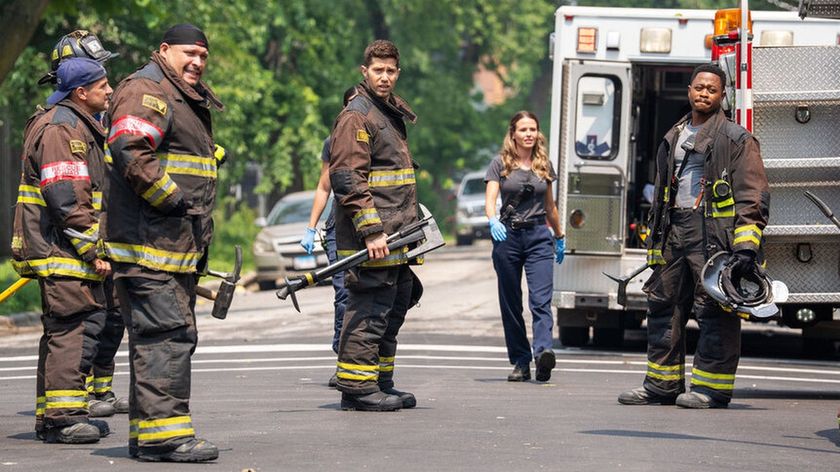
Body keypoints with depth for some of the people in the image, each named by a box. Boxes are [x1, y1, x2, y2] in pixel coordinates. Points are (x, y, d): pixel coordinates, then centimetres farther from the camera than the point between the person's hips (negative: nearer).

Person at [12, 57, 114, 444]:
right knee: (76, 327, -13)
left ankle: (50, 417, 19)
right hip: (64, 251, -11)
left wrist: (94, 248, 26)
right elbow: (67, 200, -22)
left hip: (72, 251, 11)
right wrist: (93, 251, -21)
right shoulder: (60, 129, -15)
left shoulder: (79, 125, 20)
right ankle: (63, 415, -14)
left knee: (63, 330, 13)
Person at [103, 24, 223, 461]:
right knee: (165, 334, -15)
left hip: (179, 245, 11)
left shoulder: (191, 101, 25)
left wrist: (202, 232, 26)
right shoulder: (146, 91, -10)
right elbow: (130, 151, -24)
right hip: (148, 243, -11)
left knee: (172, 334, 13)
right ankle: (162, 432, -17)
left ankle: (146, 433, 18)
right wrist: (172, 198, -21)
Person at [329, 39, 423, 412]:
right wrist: (371, 231, -23)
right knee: (369, 311, -10)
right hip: (370, 237, -10)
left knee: (394, 309, 14)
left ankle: (381, 383, 22)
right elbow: (348, 179, -19)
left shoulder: (392, 114, 21)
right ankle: (357, 388, -7)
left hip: (395, 237, 10)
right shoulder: (356, 116, -10)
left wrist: (413, 222, 25)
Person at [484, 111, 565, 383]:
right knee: (511, 304, 3)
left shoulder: (544, 165, 12)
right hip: (508, 236, 0)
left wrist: (560, 237, 29)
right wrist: (493, 221, -29)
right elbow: (489, 200, -8)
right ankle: (520, 362, 10)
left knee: (541, 299, -16)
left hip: (538, 237, 0)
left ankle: (543, 352, -32)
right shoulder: (500, 165, 3)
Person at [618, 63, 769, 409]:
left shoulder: (735, 139, -1)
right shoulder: (673, 139, 20)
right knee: (663, 306, 8)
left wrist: (746, 246, -17)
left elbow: (753, 195, -7)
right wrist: (654, 246, 19)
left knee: (715, 312, -6)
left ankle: (712, 389, -2)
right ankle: (662, 384, 15)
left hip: (713, 234, -7)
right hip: (673, 231, 7)